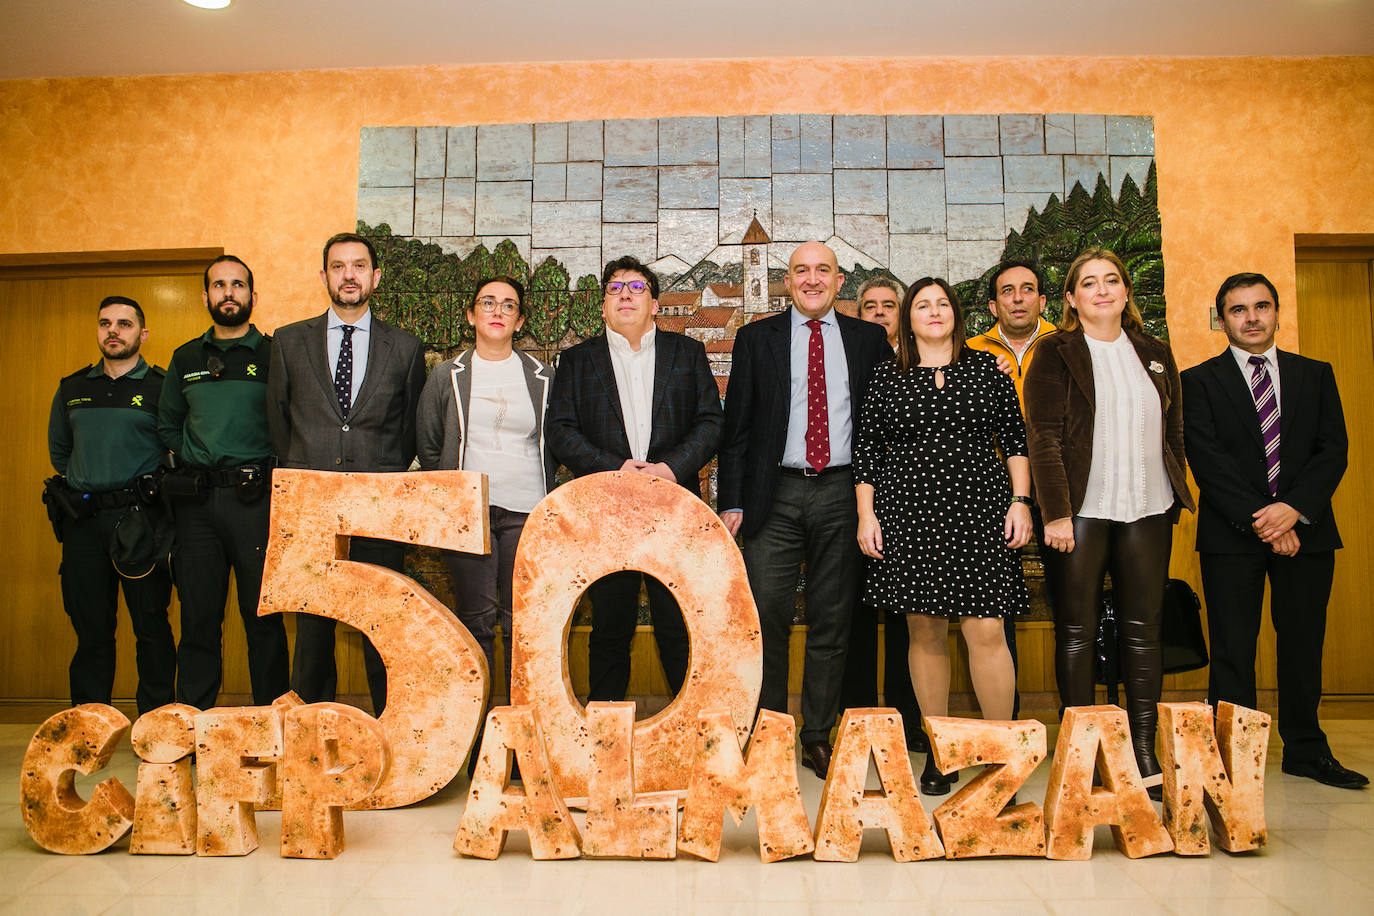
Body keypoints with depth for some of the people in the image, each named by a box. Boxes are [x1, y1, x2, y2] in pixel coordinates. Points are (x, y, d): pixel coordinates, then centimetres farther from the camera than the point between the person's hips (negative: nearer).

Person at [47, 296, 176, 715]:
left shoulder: (162, 387, 1)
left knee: (151, 624, -2)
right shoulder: (72, 389, 15)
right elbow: (58, 451, 27)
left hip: (140, 518, -4)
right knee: (90, 627, 7)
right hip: (83, 520, 4)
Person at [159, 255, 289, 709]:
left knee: (263, 615, -1)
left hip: (255, 499, -3)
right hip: (196, 501, 4)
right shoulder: (186, 358, 15)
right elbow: (167, 425, 26)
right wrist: (196, 462, 13)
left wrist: (270, 469, -4)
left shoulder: (273, 354, 3)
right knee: (198, 616, 8)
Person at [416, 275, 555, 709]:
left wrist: (537, 492, 6)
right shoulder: (447, 376, 8)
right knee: (476, 620, 0)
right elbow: (427, 445, 12)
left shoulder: (542, 377, 10)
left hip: (526, 511, 1)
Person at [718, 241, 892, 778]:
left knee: (833, 621, 6)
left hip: (842, 494, 1)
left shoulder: (869, 340, 11)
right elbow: (736, 426, 5)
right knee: (767, 617, -2)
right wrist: (731, 502, -1)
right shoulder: (756, 338, 8)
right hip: (775, 496, -1)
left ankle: (818, 735, 18)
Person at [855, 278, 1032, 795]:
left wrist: (1020, 501, 1)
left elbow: (1015, 439, 10)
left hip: (978, 511, 0)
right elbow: (867, 449, 8)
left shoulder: (985, 368, 9)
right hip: (909, 516, 1)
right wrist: (866, 515, 1)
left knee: (986, 632, -6)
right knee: (925, 632, 6)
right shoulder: (888, 378, 8)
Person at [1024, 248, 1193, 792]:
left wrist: (1177, 497, 12)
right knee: (1077, 629, 1)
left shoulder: (1155, 354, 15)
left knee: (1143, 629, 5)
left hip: (1147, 510, 4)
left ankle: (1143, 749, 13)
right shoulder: (1056, 354, 0)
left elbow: (1174, 434, 19)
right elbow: (1044, 437, -7)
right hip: (1081, 510, -4)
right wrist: (1056, 513, -14)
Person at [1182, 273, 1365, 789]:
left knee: (1303, 644, 9)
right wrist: (1258, 519, -14)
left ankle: (1305, 750, 23)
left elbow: (1333, 450, 4)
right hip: (1232, 533, -3)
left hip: (1306, 530, 3)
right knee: (1233, 649, 0)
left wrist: (1293, 508, -12)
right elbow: (1207, 459, -6)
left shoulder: (1316, 375, 13)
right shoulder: (1200, 381, 4)